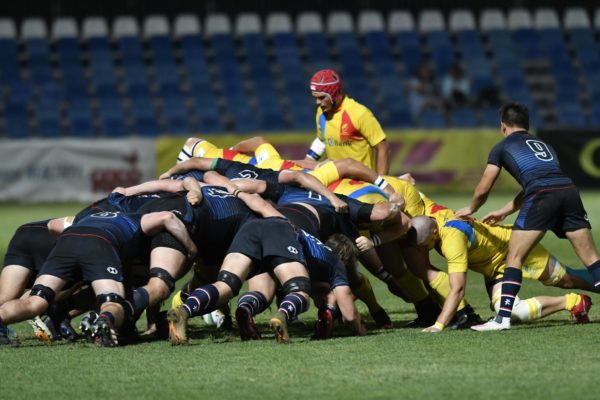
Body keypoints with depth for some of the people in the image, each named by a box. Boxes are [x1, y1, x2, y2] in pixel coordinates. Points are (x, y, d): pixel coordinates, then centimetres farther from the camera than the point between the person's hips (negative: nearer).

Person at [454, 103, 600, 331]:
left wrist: (471, 210, 42)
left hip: (543, 197, -4)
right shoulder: (543, 144, 36)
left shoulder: (502, 147, 21)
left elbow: (483, 190, 22)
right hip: (569, 191, 4)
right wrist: (503, 212, 48)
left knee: (515, 257, 4)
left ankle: (503, 318, -4)